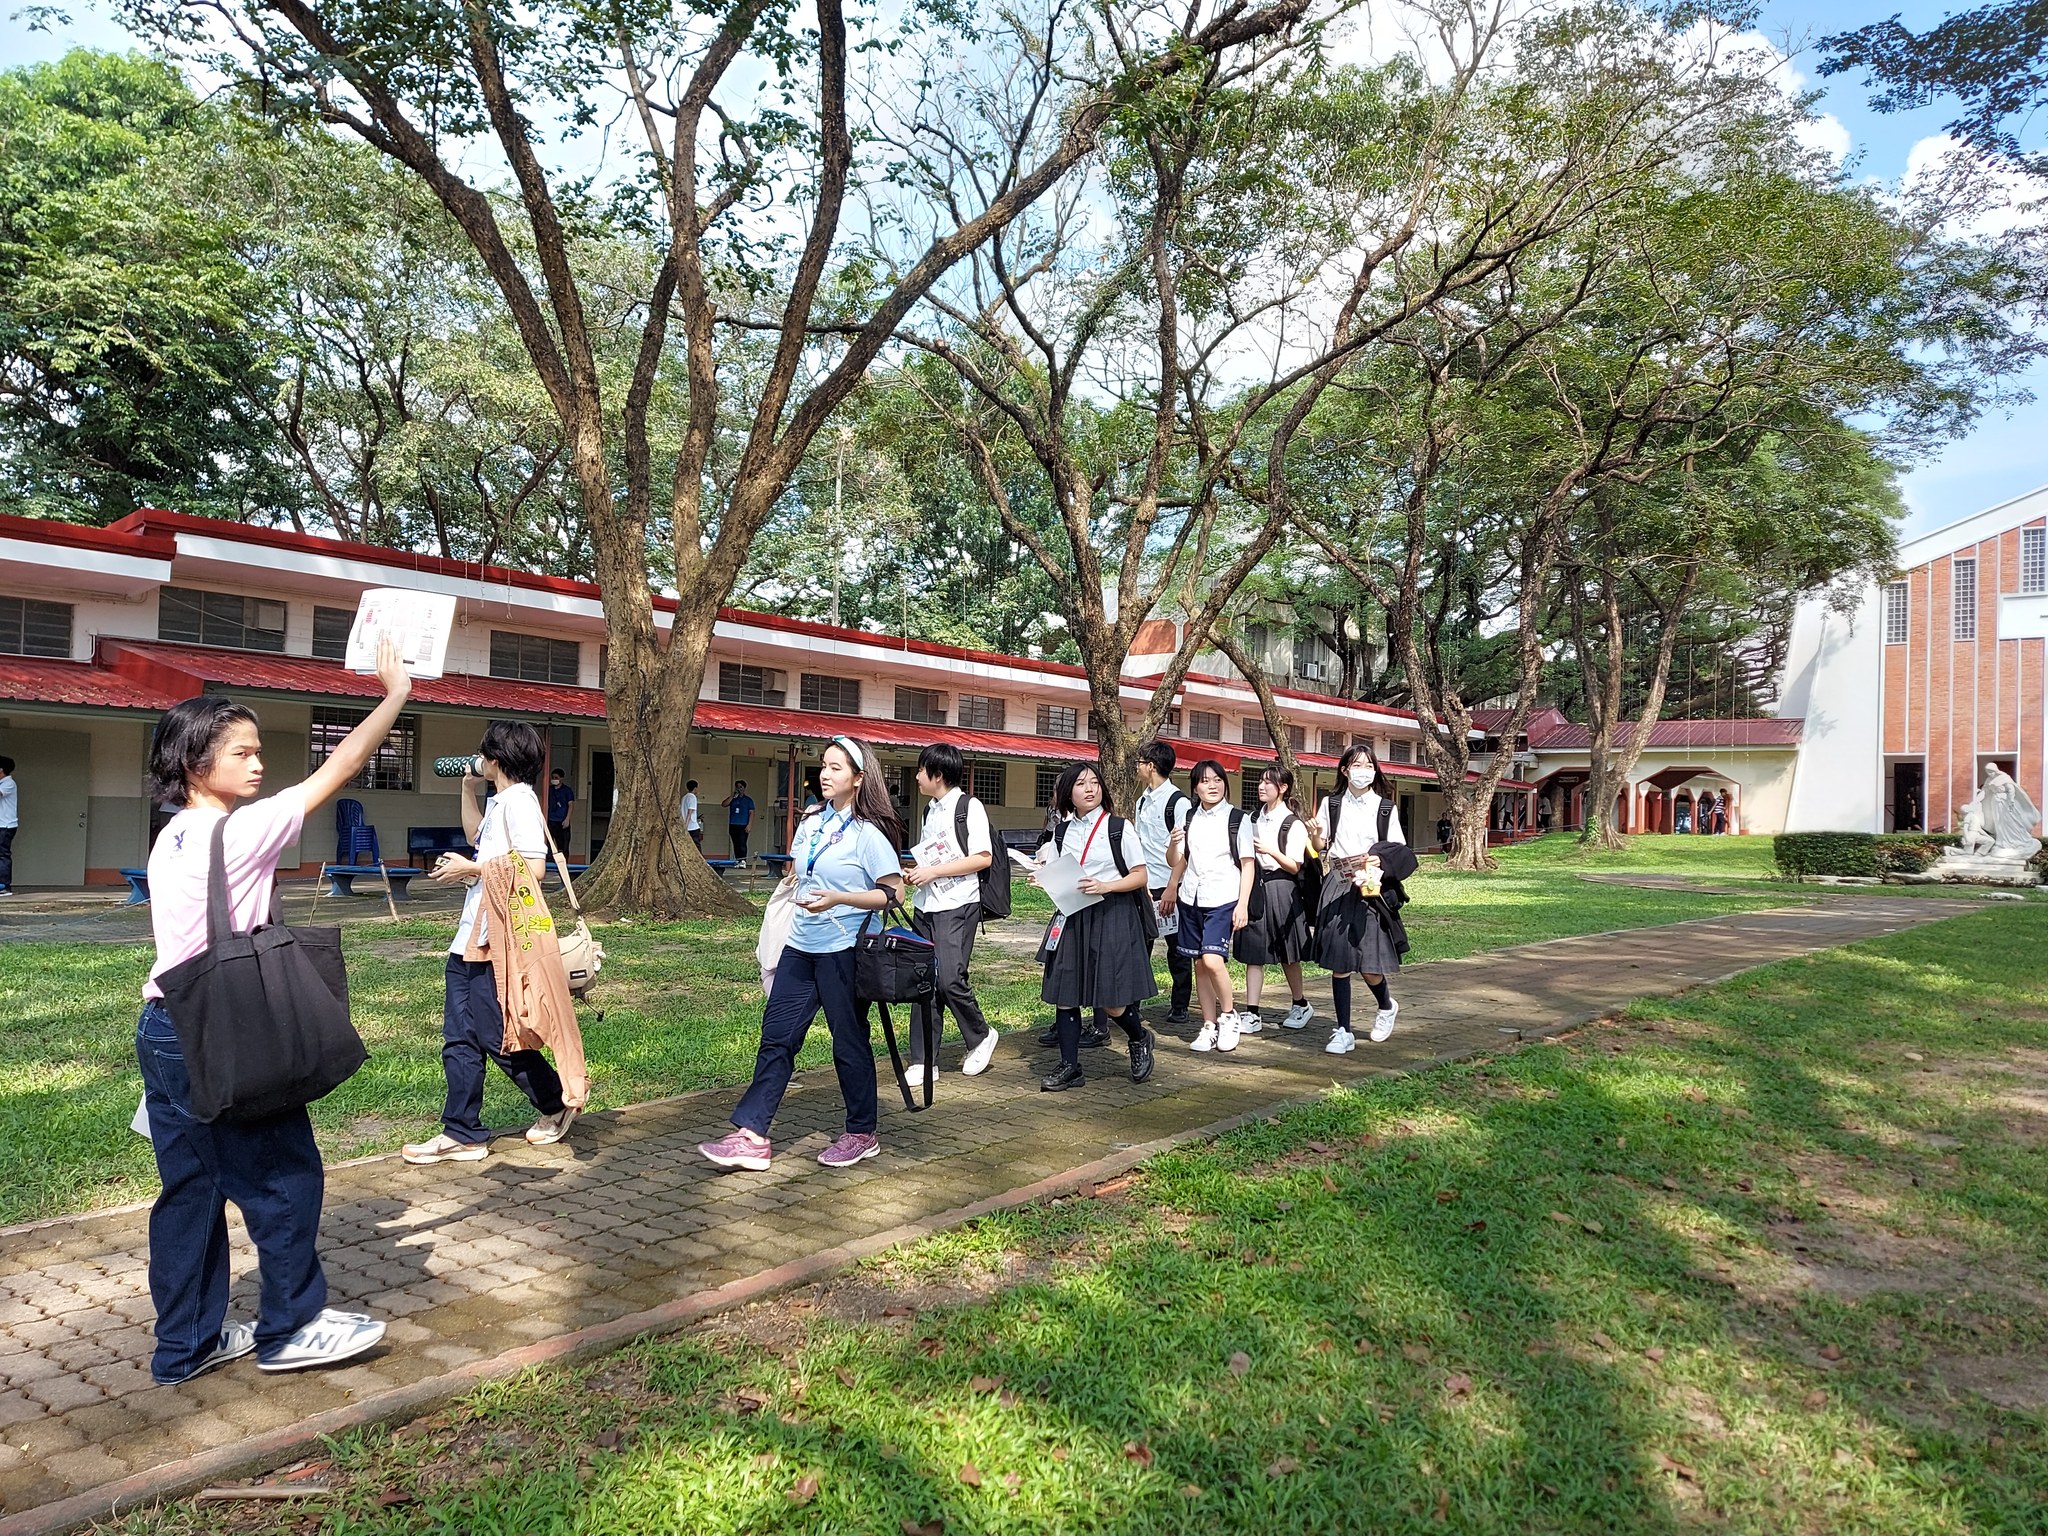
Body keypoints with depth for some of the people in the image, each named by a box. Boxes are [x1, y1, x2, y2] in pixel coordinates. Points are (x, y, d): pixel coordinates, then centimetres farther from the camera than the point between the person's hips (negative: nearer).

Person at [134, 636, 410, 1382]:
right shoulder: (239, 831, -16)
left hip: (164, 1029, 9)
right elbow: (336, 770, -15)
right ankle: (290, 1327, 17)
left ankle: (187, 1342, 25)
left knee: (190, 1185, 15)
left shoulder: (170, 839, 10)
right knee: (286, 1177, 5)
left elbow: (190, 943, 14)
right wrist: (395, 695, -9)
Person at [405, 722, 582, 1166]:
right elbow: (478, 838, 36)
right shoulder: (500, 802, 15)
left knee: (496, 1036, 1)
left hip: (496, 941, -10)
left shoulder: (519, 801, -14)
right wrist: (469, 788, 27)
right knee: (461, 1037, 10)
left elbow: (533, 867, -24)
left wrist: (472, 869, -17)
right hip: (471, 938, 10)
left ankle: (558, 1101, 19)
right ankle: (463, 1134, 16)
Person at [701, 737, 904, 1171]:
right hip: (800, 947, 7)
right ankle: (751, 1135, 6)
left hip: (843, 951, -7)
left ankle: (862, 1134, 20)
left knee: (849, 1042, 5)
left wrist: (837, 899, -23)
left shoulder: (868, 833, -11)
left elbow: (894, 892, -15)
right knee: (776, 1037, 4)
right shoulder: (811, 824, 10)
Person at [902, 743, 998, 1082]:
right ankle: (922, 1062, 8)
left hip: (958, 905, -7)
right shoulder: (931, 810, 17)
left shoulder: (970, 806, -7)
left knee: (949, 978, -14)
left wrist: (933, 871, -15)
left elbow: (983, 858, -13)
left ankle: (980, 1037, 11)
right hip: (926, 905, 7)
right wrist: (916, 874, 6)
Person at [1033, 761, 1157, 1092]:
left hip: (1113, 917, -4)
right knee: (1063, 995, 2)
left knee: (1112, 1002, -5)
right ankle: (1070, 1068, 14)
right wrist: (1042, 880, -6)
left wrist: (1105, 886, -17)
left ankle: (1140, 1039, 26)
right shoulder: (1062, 832, 9)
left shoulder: (1119, 828, -2)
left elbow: (1140, 876, -3)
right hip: (1072, 918, 4)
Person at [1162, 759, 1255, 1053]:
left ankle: (1229, 1014, 3)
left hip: (1223, 899, -4)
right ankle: (1209, 1026, 16)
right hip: (1191, 898, 5)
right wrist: (1175, 843, 3)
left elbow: (1247, 863, -3)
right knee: (1199, 964, 6)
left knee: (1212, 960, -19)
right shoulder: (1189, 819, 10)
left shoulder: (1237, 818, -2)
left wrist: (1243, 904, -8)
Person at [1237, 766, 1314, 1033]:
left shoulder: (1294, 824, -8)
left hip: (1281, 889, -5)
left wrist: (1269, 850, -25)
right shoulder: (1254, 819, 10)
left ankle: (1301, 1005, 30)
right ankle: (1251, 1016, 2)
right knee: (1253, 954, 1)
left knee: (1286, 954, 9)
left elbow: (1295, 867, -12)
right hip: (1255, 887, 5)